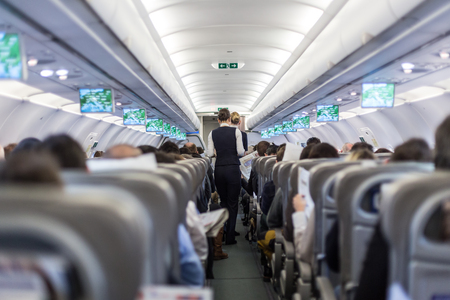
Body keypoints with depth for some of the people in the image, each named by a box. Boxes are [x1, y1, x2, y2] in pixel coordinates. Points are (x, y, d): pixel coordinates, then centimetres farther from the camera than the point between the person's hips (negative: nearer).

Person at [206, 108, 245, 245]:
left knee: (223, 201, 18)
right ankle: (230, 237, 4)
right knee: (233, 203, 3)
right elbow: (240, 151, -8)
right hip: (233, 168, -3)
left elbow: (210, 153, 0)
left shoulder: (212, 133, 3)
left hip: (219, 169, 3)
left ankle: (221, 233, 24)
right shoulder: (236, 131, -4)